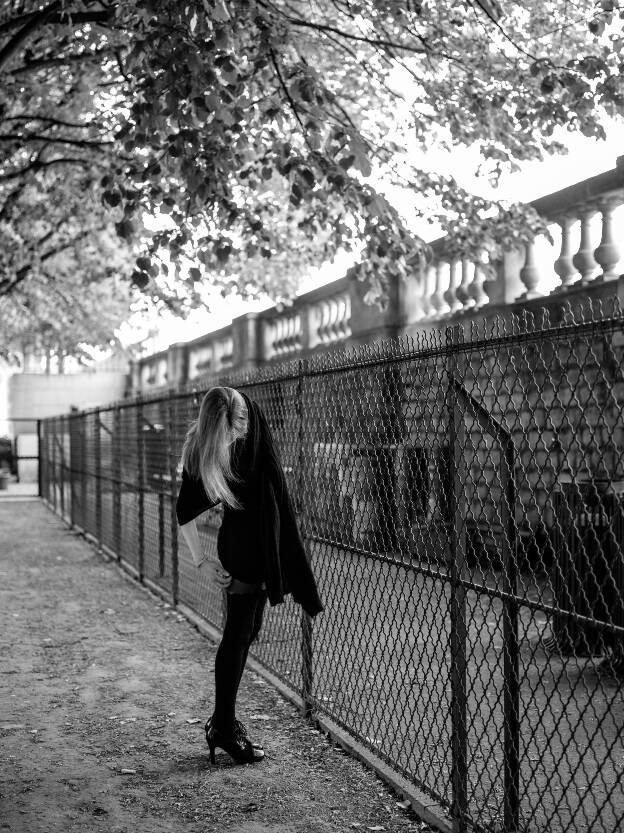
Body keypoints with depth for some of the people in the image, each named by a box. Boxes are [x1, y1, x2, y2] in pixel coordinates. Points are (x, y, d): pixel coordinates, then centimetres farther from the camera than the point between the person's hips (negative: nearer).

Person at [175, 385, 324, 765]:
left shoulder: (256, 431, -5)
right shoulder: (203, 451, -17)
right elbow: (185, 510, -8)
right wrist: (201, 560, -9)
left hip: (266, 547, 6)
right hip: (241, 548, -6)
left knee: (246, 631, 11)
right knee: (238, 634, -6)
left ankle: (224, 718, 20)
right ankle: (224, 727, 1)